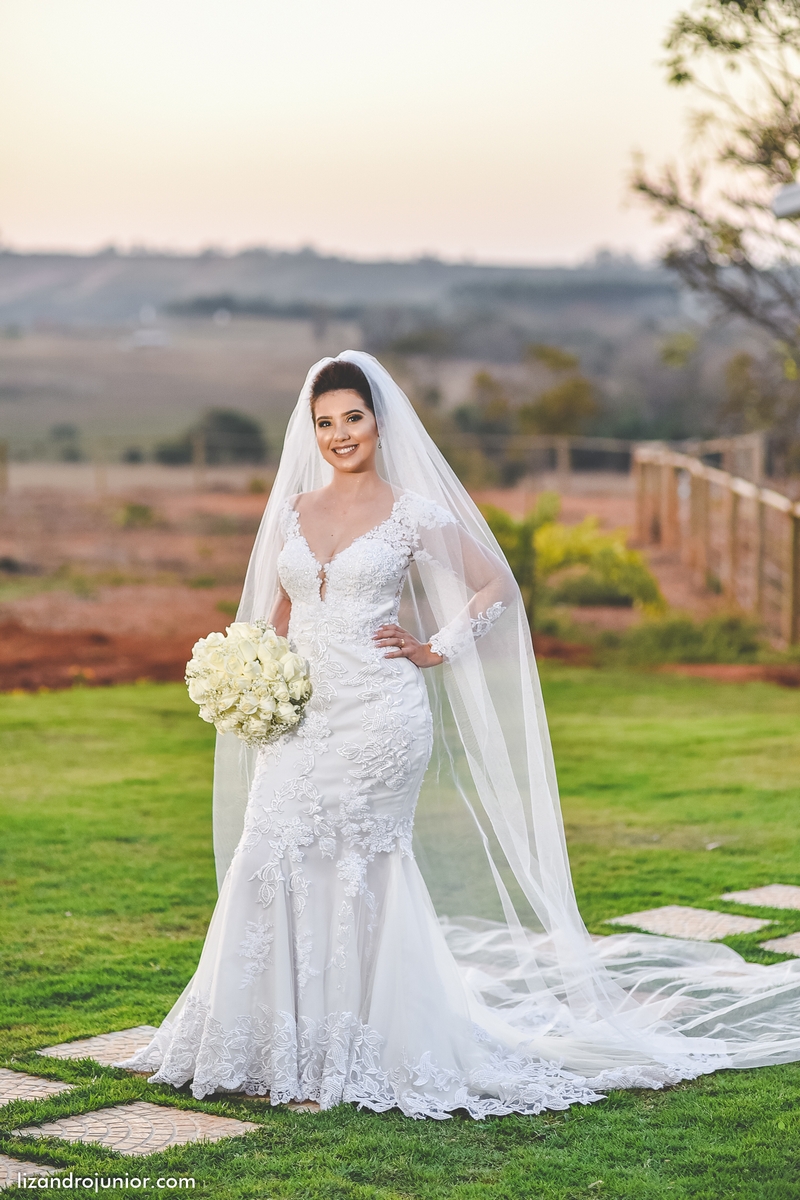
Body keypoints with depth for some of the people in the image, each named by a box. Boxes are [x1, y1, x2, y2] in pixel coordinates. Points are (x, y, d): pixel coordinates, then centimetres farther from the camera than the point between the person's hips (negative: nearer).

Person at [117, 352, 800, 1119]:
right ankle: (285, 1041, 10)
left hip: (380, 716, -4)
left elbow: (495, 586, 4)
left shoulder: (412, 512, -1)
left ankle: (355, 1047, 11)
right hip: (303, 719, 4)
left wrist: (436, 648, -3)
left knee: (360, 870, -2)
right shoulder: (291, 510, 12)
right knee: (270, 858, -4)